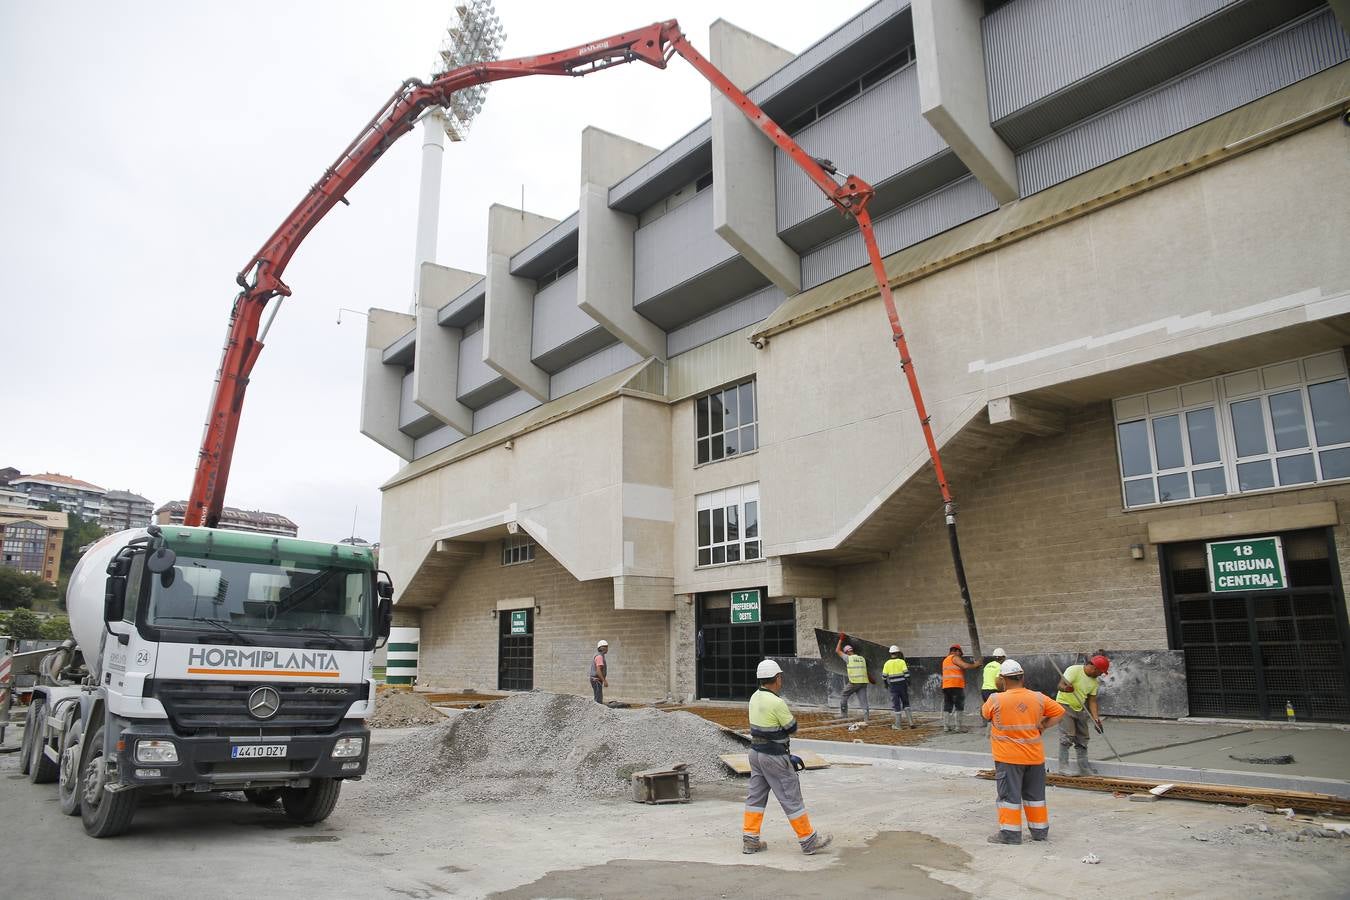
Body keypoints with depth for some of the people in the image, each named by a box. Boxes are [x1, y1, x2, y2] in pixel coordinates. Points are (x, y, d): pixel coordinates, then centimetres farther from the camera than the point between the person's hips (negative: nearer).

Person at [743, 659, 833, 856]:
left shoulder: (755, 697, 3)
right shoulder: (776, 703, -23)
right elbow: (792, 729, -13)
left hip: (756, 751, 8)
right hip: (774, 757, -8)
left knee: (756, 795, 14)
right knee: (791, 798, 2)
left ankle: (749, 840, 18)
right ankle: (808, 841, 13)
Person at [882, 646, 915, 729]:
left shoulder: (887, 663, 1)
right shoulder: (902, 661, -3)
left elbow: (884, 676, 3)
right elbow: (906, 673, -11)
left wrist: (886, 684, 18)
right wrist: (908, 682, -2)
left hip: (893, 686, 0)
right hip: (902, 684, 0)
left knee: (896, 705, 5)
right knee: (906, 704, 14)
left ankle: (898, 725, 6)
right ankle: (911, 722, 6)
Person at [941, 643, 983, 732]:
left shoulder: (945, 660, 24)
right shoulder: (955, 658, -3)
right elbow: (965, 666, -14)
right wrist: (975, 665, -2)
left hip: (945, 686, 8)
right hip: (956, 686, -8)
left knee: (947, 707, 8)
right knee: (959, 707, -4)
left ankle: (946, 726, 6)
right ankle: (958, 726, -6)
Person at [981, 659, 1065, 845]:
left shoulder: (996, 700, -14)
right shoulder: (1038, 698, -3)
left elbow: (984, 713, 6)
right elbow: (1059, 712, 7)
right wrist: (1043, 725, 7)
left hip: (1008, 758, -4)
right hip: (1035, 757, 4)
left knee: (1009, 795, 4)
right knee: (1035, 794, 17)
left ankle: (1010, 833, 5)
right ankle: (1040, 831, 26)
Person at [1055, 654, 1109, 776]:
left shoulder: (1094, 681, 7)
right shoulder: (1074, 670, -16)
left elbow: (1092, 701, 7)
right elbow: (1060, 685, -25)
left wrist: (1096, 718, -3)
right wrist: (1066, 688, -48)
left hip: (1079, 710, 8)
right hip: (1065, 705, -8)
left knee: (1083, 738, 10)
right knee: (1067, 737, -14)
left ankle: (1083, 767, 20)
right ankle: (1063, 767, -11)